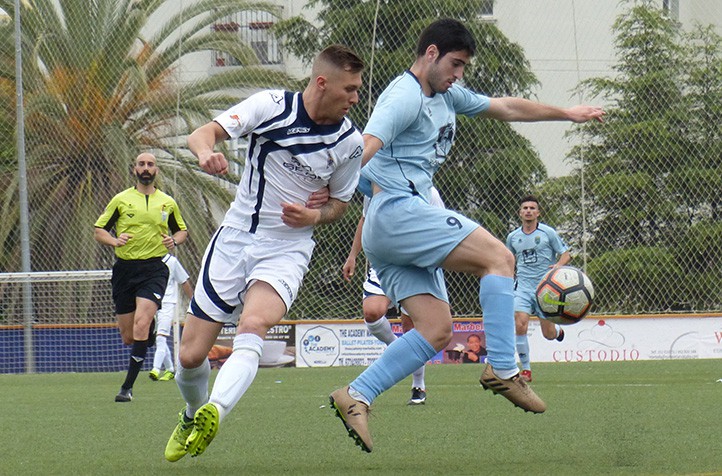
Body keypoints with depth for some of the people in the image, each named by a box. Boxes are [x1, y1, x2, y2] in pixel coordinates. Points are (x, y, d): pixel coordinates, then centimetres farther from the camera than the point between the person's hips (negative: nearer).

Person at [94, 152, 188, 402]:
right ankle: (151, 332, 42)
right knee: (128, 337, 3)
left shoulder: (168, 203, 10)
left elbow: (182, 230, 24)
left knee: (141, 325, -21)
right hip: (124, 268, 1)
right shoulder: (121, 200, 5)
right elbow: (99, 230, 7)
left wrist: (174, 241, 1)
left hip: (154, 268, -1)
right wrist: (114, 241, -14)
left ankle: (127, 386, -18)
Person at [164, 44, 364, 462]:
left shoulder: (350, 141, -3)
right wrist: (206, 152, -38)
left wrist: (315, 215, -11)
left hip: (289, 248, -1)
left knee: (254, 324, -32)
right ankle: (192, 416, 32)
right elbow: (204, 133, -13)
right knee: (191, 355, 1)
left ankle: (214, 414, -49)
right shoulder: (273, 106, -8)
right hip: (235, 237, 1)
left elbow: (341, 201, 12)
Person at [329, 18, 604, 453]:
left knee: (437, 331, -1)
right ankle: (502, 369, -18)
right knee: (498, 257, -14)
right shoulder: (405, 96, -8)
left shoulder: (448, 96, 22)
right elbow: (366, 146, -22)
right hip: (398, 210, -10)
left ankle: (357, 396, -7)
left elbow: (505, 108, 34)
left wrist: (566, 114, 41)